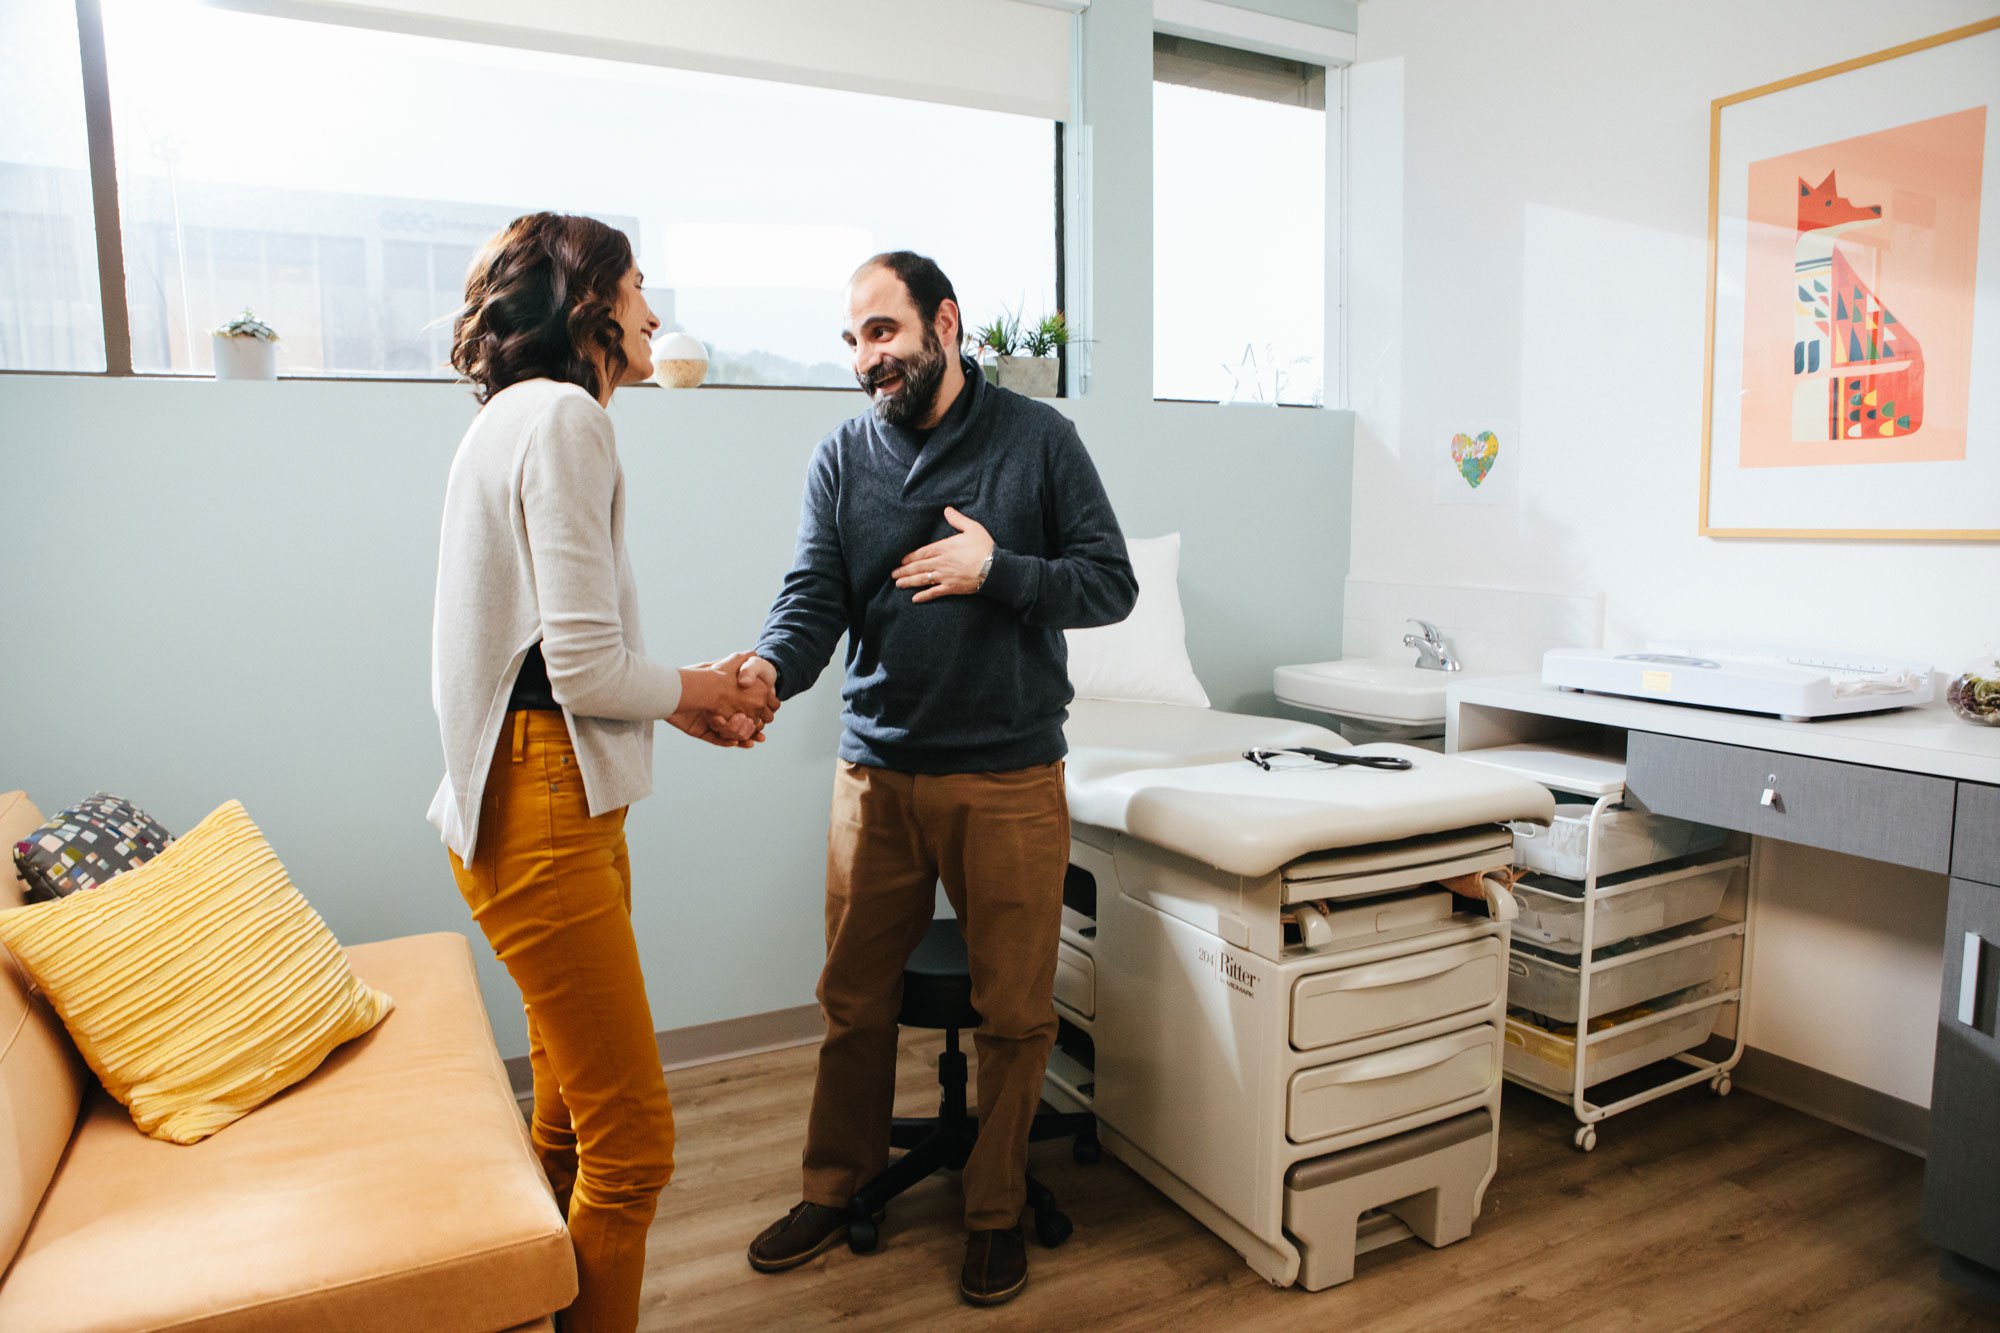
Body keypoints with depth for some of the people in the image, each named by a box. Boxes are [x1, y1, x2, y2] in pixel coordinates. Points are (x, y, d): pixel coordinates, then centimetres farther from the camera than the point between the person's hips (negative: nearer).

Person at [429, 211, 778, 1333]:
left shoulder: (524, 418, 19)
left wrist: (689, 703, 13)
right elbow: (585, 665, -19)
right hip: (542, 811, -11)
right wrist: (691, 692, 0)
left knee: (576, 1118, 21)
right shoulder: (564, 417, -12)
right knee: (633, 1141, -3)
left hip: (561, 802, 11)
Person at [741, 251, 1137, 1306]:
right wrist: (771, 667, -26)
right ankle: (835, 1187, 36)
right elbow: (814, 597, -5)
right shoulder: (841, 458, 6)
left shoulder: (1038, 439, 0)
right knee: (854, 1000, 14)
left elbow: (1112, 584, -1)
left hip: (1010, 779, -2)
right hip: (876, 774, 2)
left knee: (1014, 1011, 9)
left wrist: (996, 570, -15)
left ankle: (995, 1210, 30)